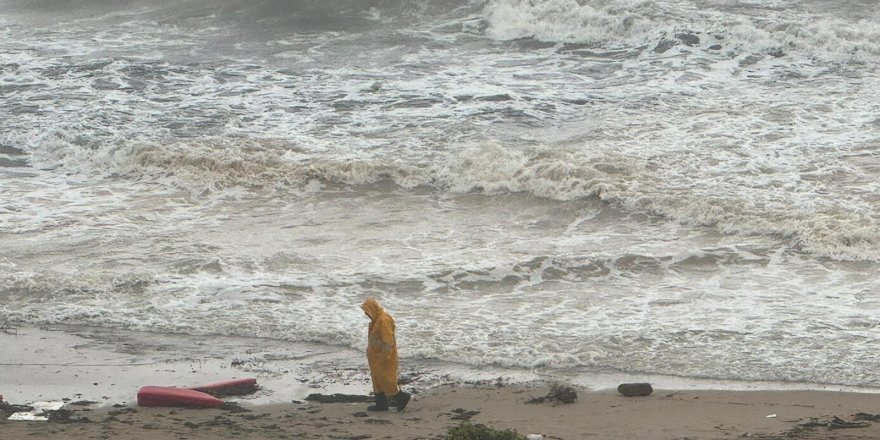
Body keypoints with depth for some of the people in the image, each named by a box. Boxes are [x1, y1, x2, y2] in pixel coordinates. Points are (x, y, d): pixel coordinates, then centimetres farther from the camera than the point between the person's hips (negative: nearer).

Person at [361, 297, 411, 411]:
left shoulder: (383, 320, -22)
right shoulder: (376, 319, 11)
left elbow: (388, 340, -24)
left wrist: (385, 356, -23)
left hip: (384, 356, -10)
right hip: (377, 356, 10)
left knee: (385, 380, -5)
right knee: (377, 380, 13)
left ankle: (401, 397, 5)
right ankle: (381, 404, 18)